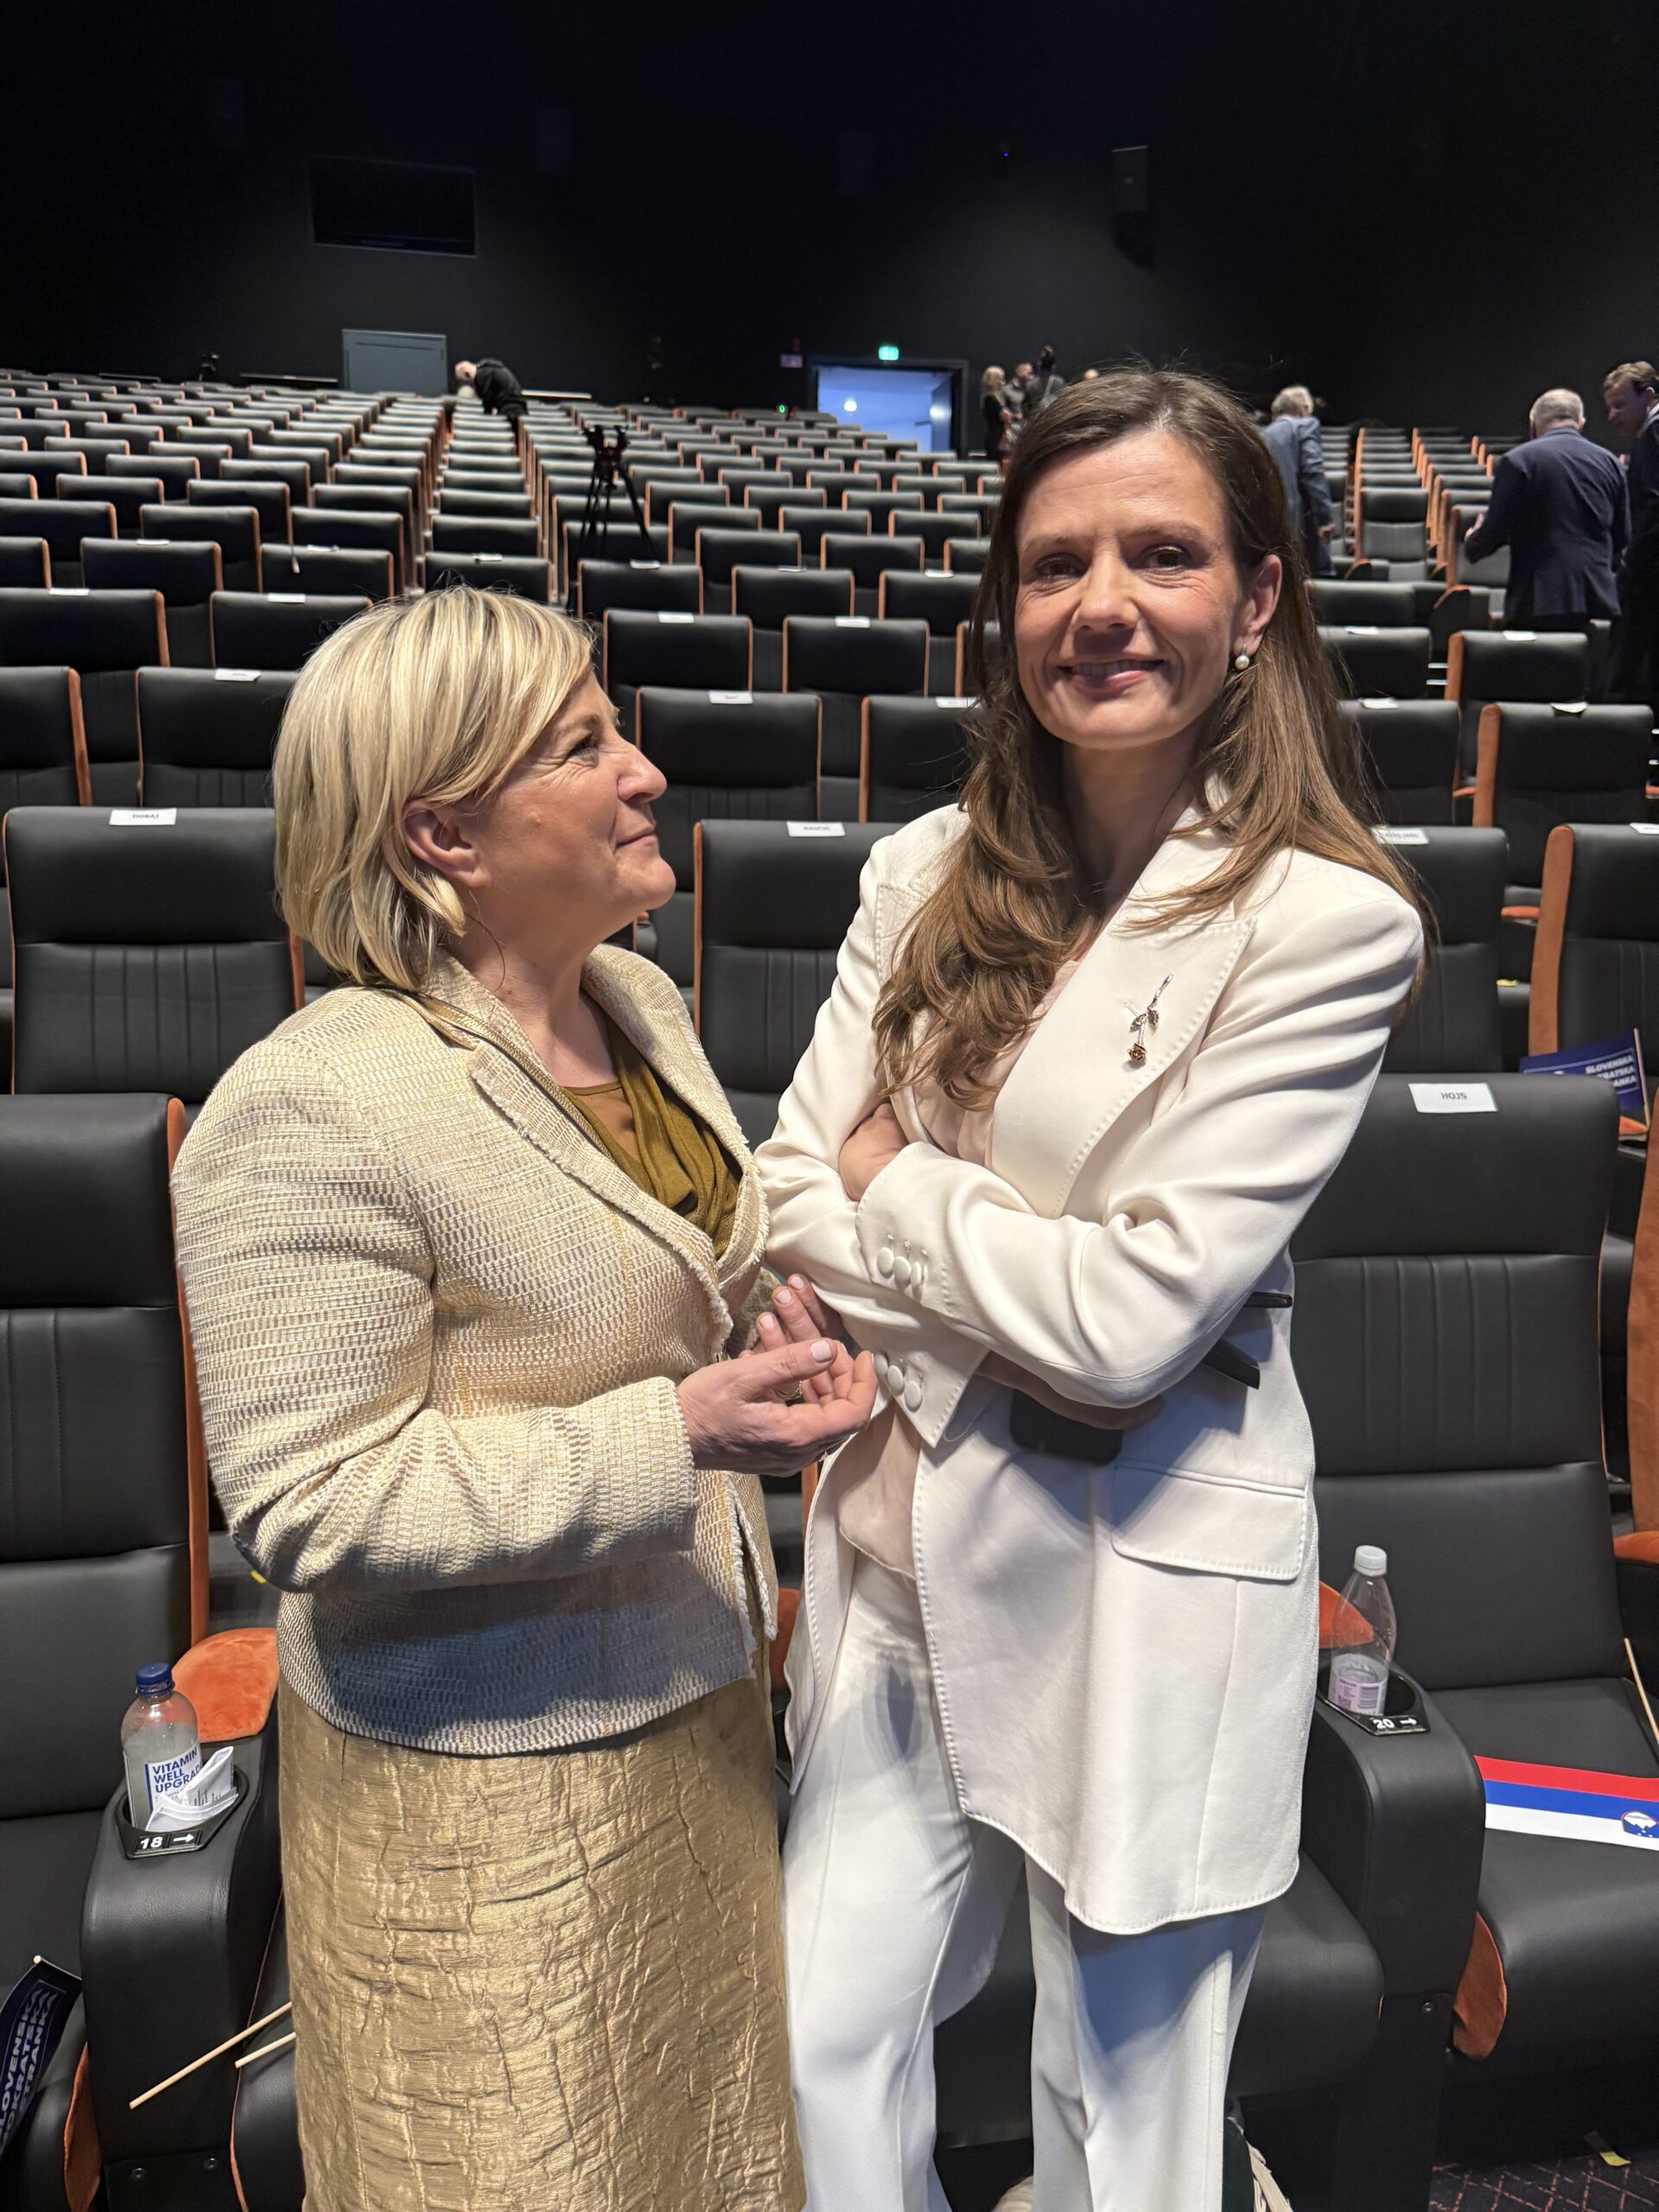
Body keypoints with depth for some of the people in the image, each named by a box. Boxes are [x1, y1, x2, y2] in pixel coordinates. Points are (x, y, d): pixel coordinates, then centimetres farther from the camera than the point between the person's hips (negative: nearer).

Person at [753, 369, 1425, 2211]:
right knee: (820, 2055, 18)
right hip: (906, 1540, 5)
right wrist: (1024, 1295, -14)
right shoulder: (927, 876, 1)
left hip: (1149, 1582, -4)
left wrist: (890, 1188, -8)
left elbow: (1139, 1314, -20)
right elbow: (789, 1197, -2)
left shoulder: (1327, 924, -15)